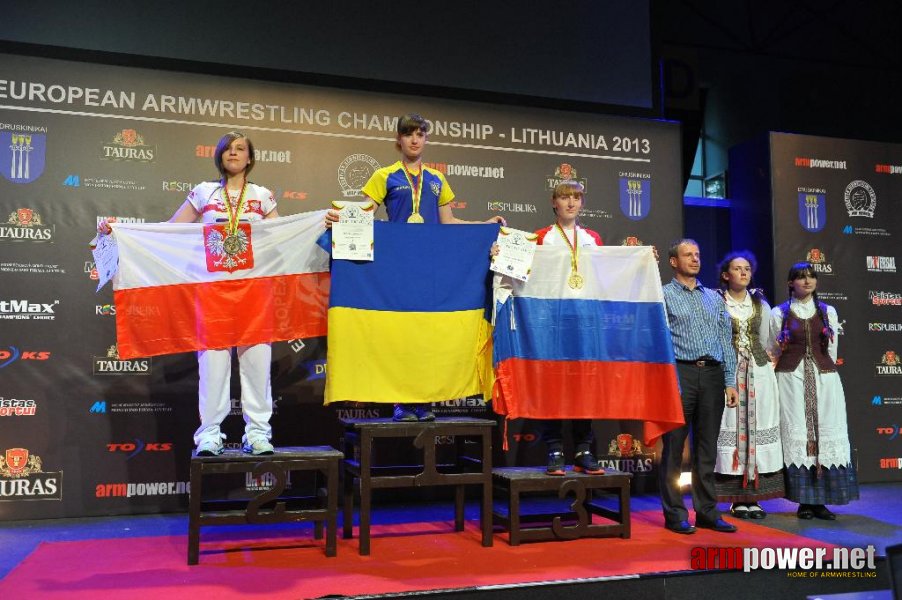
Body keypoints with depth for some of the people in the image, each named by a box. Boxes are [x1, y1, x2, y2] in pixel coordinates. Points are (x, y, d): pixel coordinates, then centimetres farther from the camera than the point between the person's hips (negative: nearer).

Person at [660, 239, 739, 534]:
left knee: (707, 448, 9)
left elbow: (725, 340, 17)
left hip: (712, 374, 5)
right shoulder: (663, 296, 3)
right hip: (681, 373, -5)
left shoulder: (714, 297, 18)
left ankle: (707, 512, 17)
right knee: (674, 447, -1)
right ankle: (675, 514, 7)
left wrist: (730, 382, 9)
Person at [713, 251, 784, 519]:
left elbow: (769, 339, 16)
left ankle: (753, 497, 9)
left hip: (759, 373, 4)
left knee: (757, 426, 2)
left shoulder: (760, 303, 13)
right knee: (731, 428, -3)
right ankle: (737, 499, 4)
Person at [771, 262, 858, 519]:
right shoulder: (779, 313, 4)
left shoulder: (828, 312, 10)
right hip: (791, 379, -2)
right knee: (797, 435, -3)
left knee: (826, 435, -2)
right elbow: (774, 351, 9)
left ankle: (820, 500, 5)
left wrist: (826, 372, 13)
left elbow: (832, 350, 14)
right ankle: (804, 501, 2)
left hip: (824, 379, 2)